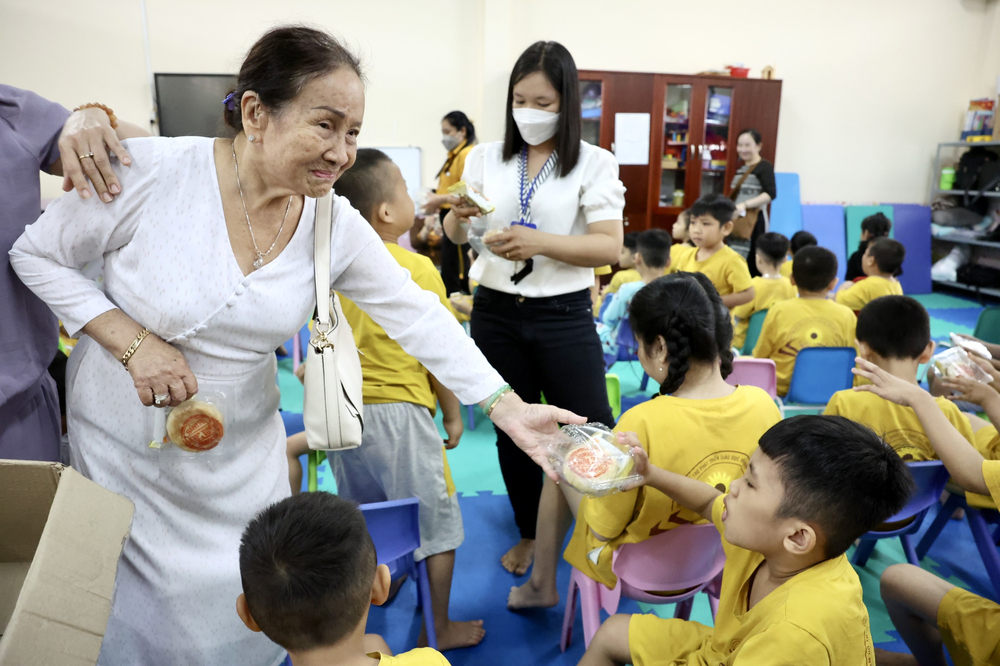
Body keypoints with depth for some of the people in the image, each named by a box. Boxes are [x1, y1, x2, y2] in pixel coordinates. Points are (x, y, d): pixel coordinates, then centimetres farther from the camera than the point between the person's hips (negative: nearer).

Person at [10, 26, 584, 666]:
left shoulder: (338, 227, -14)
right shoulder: (150, 172, -23)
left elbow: (419, 317, -13)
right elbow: (37, 254, -9)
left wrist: (509, 407, -20)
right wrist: (133, 343, -22)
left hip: (241, 453, 3)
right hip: (125, 440, -2)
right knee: (136, 609, 15)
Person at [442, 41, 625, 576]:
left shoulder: (594, 163, -3)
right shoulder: (486, 157, 6)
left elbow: (610, 247, -12)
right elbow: (454, 236, 9)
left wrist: (538, 241, -26)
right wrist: (459, 217, -15)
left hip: (564, 315, -3)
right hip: (496, 312, 3)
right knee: (511, 430, 14)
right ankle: (529, 533, 36)